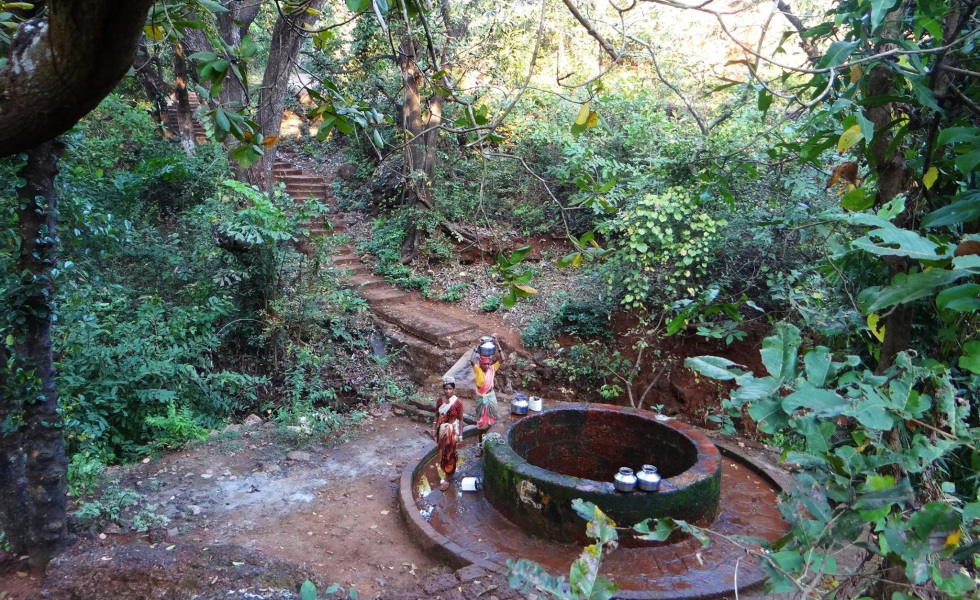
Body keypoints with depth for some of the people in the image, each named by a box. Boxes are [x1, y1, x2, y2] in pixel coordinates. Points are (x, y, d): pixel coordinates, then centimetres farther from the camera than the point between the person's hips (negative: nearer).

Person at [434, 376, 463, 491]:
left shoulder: (457, 403, -15)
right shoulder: (439, 400, -3)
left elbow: (460, 419, -8)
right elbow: (437, 416, 5)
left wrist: (460, 434, -8)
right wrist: (436, 431, 7)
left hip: (452, 430, -5)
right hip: (442, 430, 5)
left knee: (449, 454, 2)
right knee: (442, 453, 14)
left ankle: (447, 479, 13)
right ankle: (450, 473, 35)